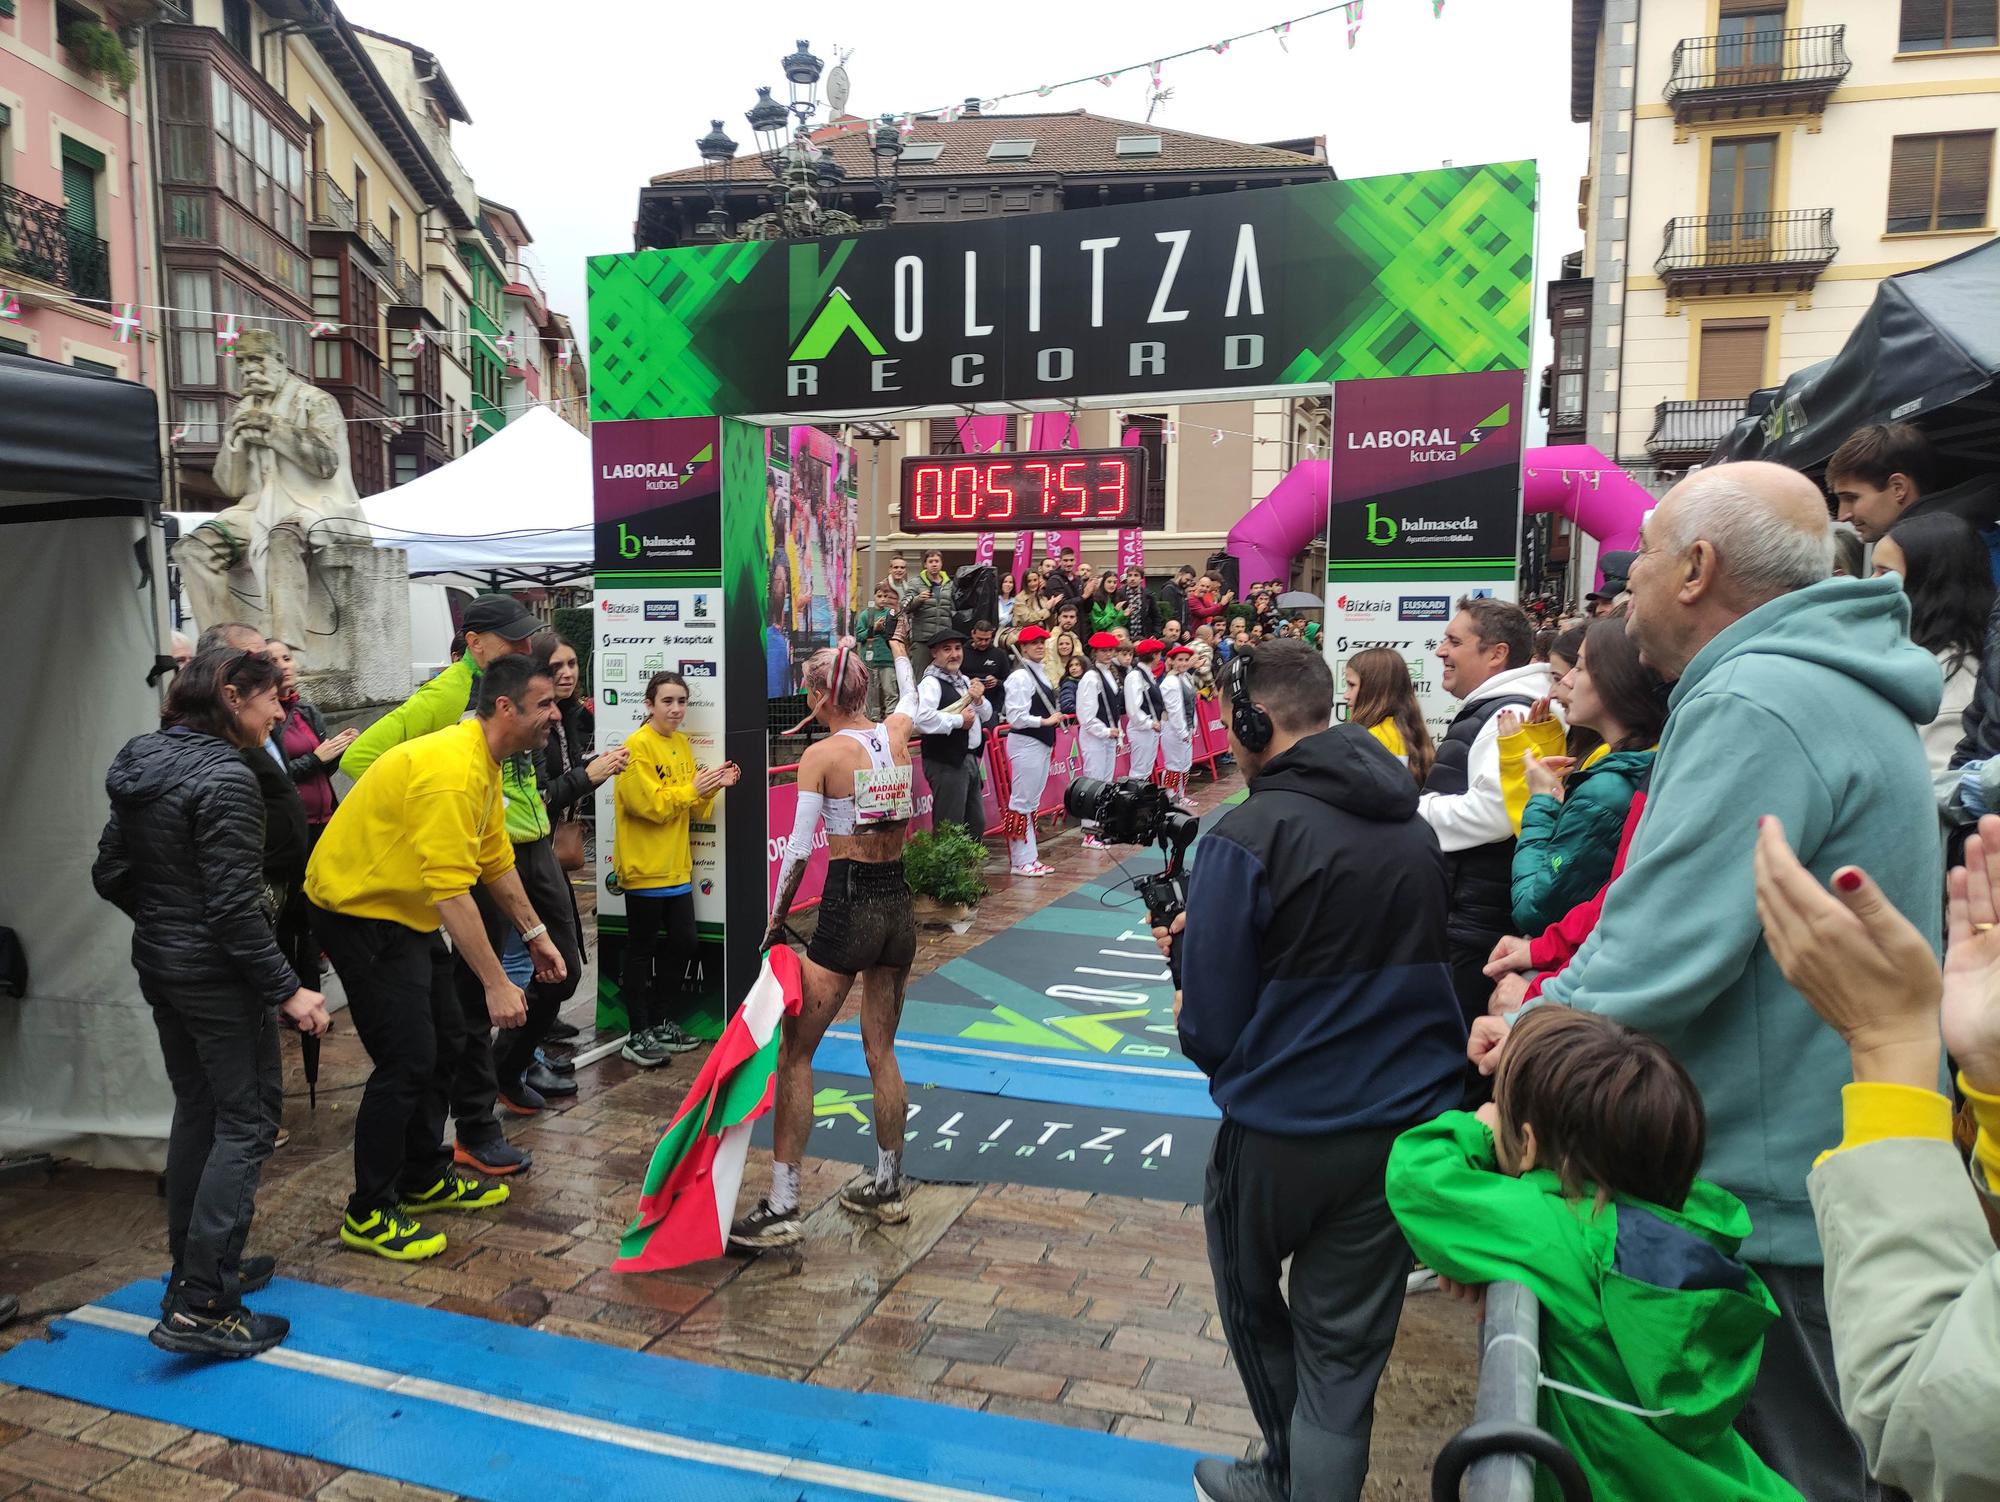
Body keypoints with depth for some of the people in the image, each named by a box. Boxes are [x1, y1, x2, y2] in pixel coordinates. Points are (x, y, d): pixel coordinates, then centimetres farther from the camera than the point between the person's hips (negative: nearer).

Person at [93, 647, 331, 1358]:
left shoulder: (141, 765, 6)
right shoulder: (226, 779, -21)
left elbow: (110, 874, 12)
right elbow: (234, 906, -23)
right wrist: (287, 989, -19)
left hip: (161, 966, 9)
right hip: (219, 978, -9)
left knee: (197, 1111, 19)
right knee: (247, 1121, -1)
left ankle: (196, 1267, 31)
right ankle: (199, 1307, 0)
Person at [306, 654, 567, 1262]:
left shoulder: (483, 764, 4)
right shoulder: (452, 769, -29)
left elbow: (495, 859, 14)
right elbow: (451, 890, -33)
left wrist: (535, 933, 15)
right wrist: (496, 982, -31)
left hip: (406, 914, 11)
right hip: (359, 912, -10)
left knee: (446, 1041, 15)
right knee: (407, 1060, -8)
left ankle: (426, 1179, 31)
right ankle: (369, 1216, 6)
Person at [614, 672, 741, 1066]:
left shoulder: (682, 743, 11)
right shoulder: (638, 746, -13)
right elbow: (649, 803, -21)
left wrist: (713, 787, -4)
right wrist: (692, 789, -17)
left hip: (677, 867, 8)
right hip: (645, 868, -8)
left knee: (682, 943, 13)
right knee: (641, 950, 1)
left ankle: (659, 1021, 28)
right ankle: (637, 1035, 10)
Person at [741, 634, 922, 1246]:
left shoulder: (822, 754, -11)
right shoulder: (898, 733, 4)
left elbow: (799, 849, -14)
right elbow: (913, 696, 30)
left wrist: (776, 922, -2)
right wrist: (897, 646, 47)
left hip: (848, 908, -6)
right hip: (899, 903, 6)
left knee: (795, 1053, 3)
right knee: (881, 1051, 18)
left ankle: (782, 1206, 3)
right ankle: (887, 1187, 29)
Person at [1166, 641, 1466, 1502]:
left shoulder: (1248, 837, -17)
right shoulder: (1414, 827, 2)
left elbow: (1211, 1026, -16)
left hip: (1281, 1130, -4)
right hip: (1410, 1124, 4)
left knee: (1253, 1306, 23)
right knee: (1345, 1350, 12)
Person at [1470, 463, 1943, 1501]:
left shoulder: (1754, 705, -24)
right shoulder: (1834, 688, 10)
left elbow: (1657, 964, -29)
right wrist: (1557, 1002, 5)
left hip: (1773, 1211, -9)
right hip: (1828, 1183, 9)